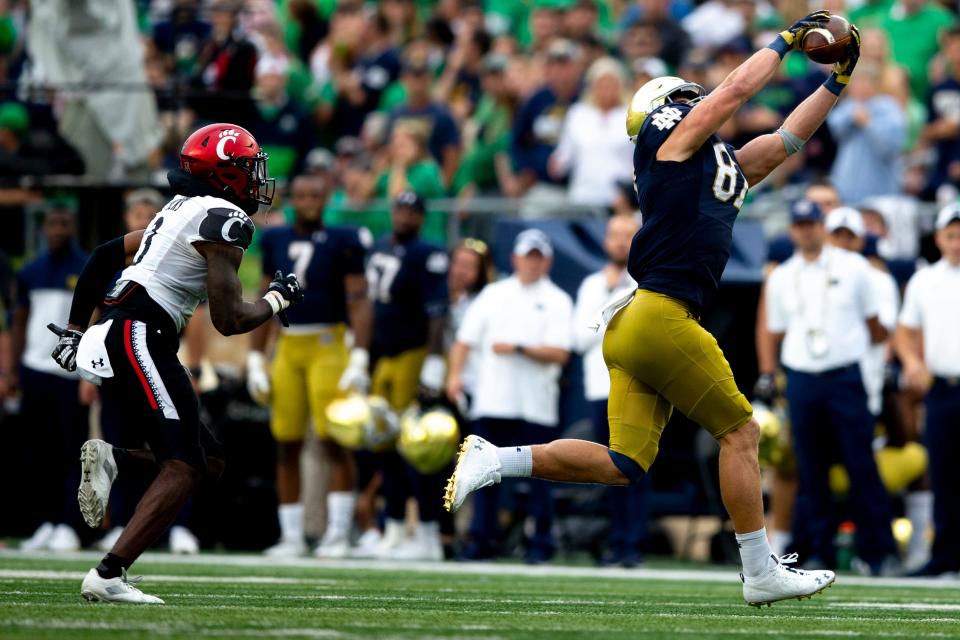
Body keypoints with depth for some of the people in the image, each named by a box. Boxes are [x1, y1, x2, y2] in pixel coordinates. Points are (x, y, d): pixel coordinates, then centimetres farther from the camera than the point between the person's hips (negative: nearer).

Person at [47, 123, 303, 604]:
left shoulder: (183, 211, 21)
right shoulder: (223, 220, -8)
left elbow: (107, 254, 28)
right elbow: (228, 321, -12)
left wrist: (76, 328, 31)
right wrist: (278, 298, 6)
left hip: (112, 342, 10)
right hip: (140, 340, -10)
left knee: (209, 461, 12)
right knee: (184, 468, -14)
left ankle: (112, 459, -5)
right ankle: (108, 577, -23)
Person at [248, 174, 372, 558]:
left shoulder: (342, 242, -3)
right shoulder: (276, 242, 11)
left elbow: (358, 302, -7)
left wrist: (359, 359, -15)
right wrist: (255, 360, 13)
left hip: (327, 345, -5)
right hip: (288, 349, 5)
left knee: (333, 440, -10)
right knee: (286, 445, 4)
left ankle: (338, 534, -6)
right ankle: (291, 537, 10)